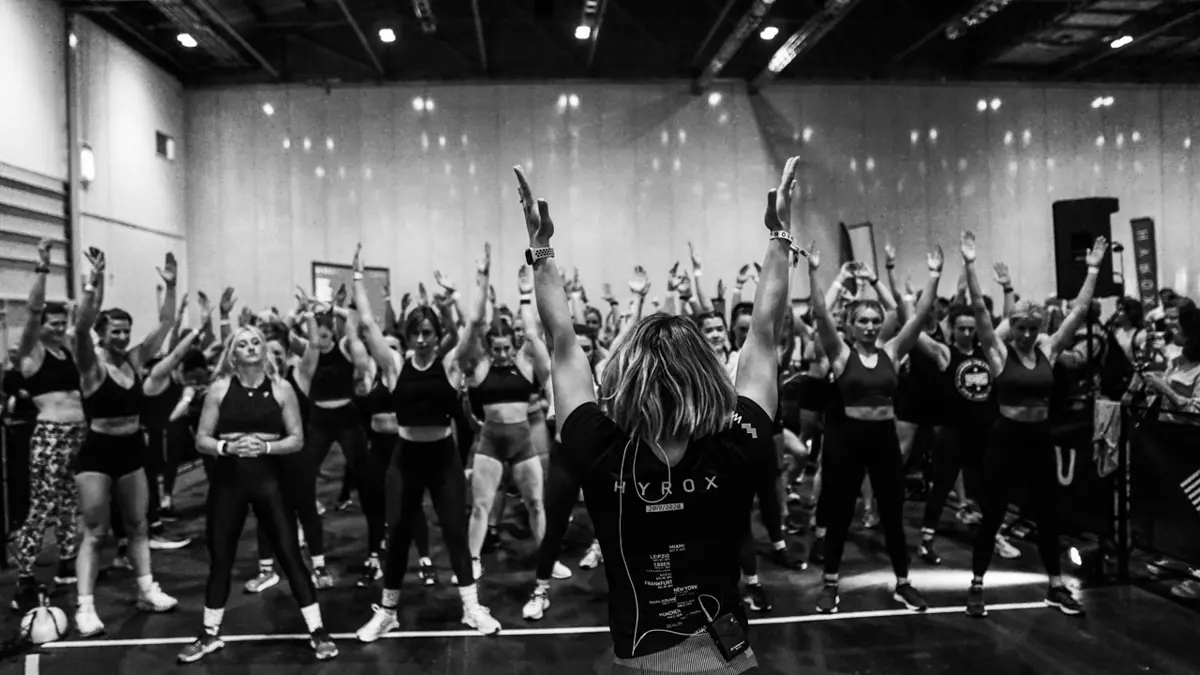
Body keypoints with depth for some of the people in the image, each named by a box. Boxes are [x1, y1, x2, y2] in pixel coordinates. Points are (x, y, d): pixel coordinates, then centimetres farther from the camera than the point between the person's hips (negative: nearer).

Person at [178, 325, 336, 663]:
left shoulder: (281, 388, -1)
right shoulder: (220, 389, 1)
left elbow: (297, 440, -1)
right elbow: (201, 440, 2)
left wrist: (266, 446, -17)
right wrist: (226, 447, -17)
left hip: (268, 479, -1)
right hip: (227, 480, 1)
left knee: (290, 554, -1)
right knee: (220, 558, 10)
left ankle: (317, 631, 7)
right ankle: (210, 634, 28)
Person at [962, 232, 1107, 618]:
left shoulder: (1049, 349, 3)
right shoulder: (998, 351, -8)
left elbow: (1080, 311, 2)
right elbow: (979, 310, -17)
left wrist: (1093, 271, -2)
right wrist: (970, 266, -24)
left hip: (1040, 440, 4)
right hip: (1005, 438, -4)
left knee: (1047, 515, 14)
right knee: (992, 514, 3)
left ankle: (1056, 587, 27)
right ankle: (977, 586, 13)